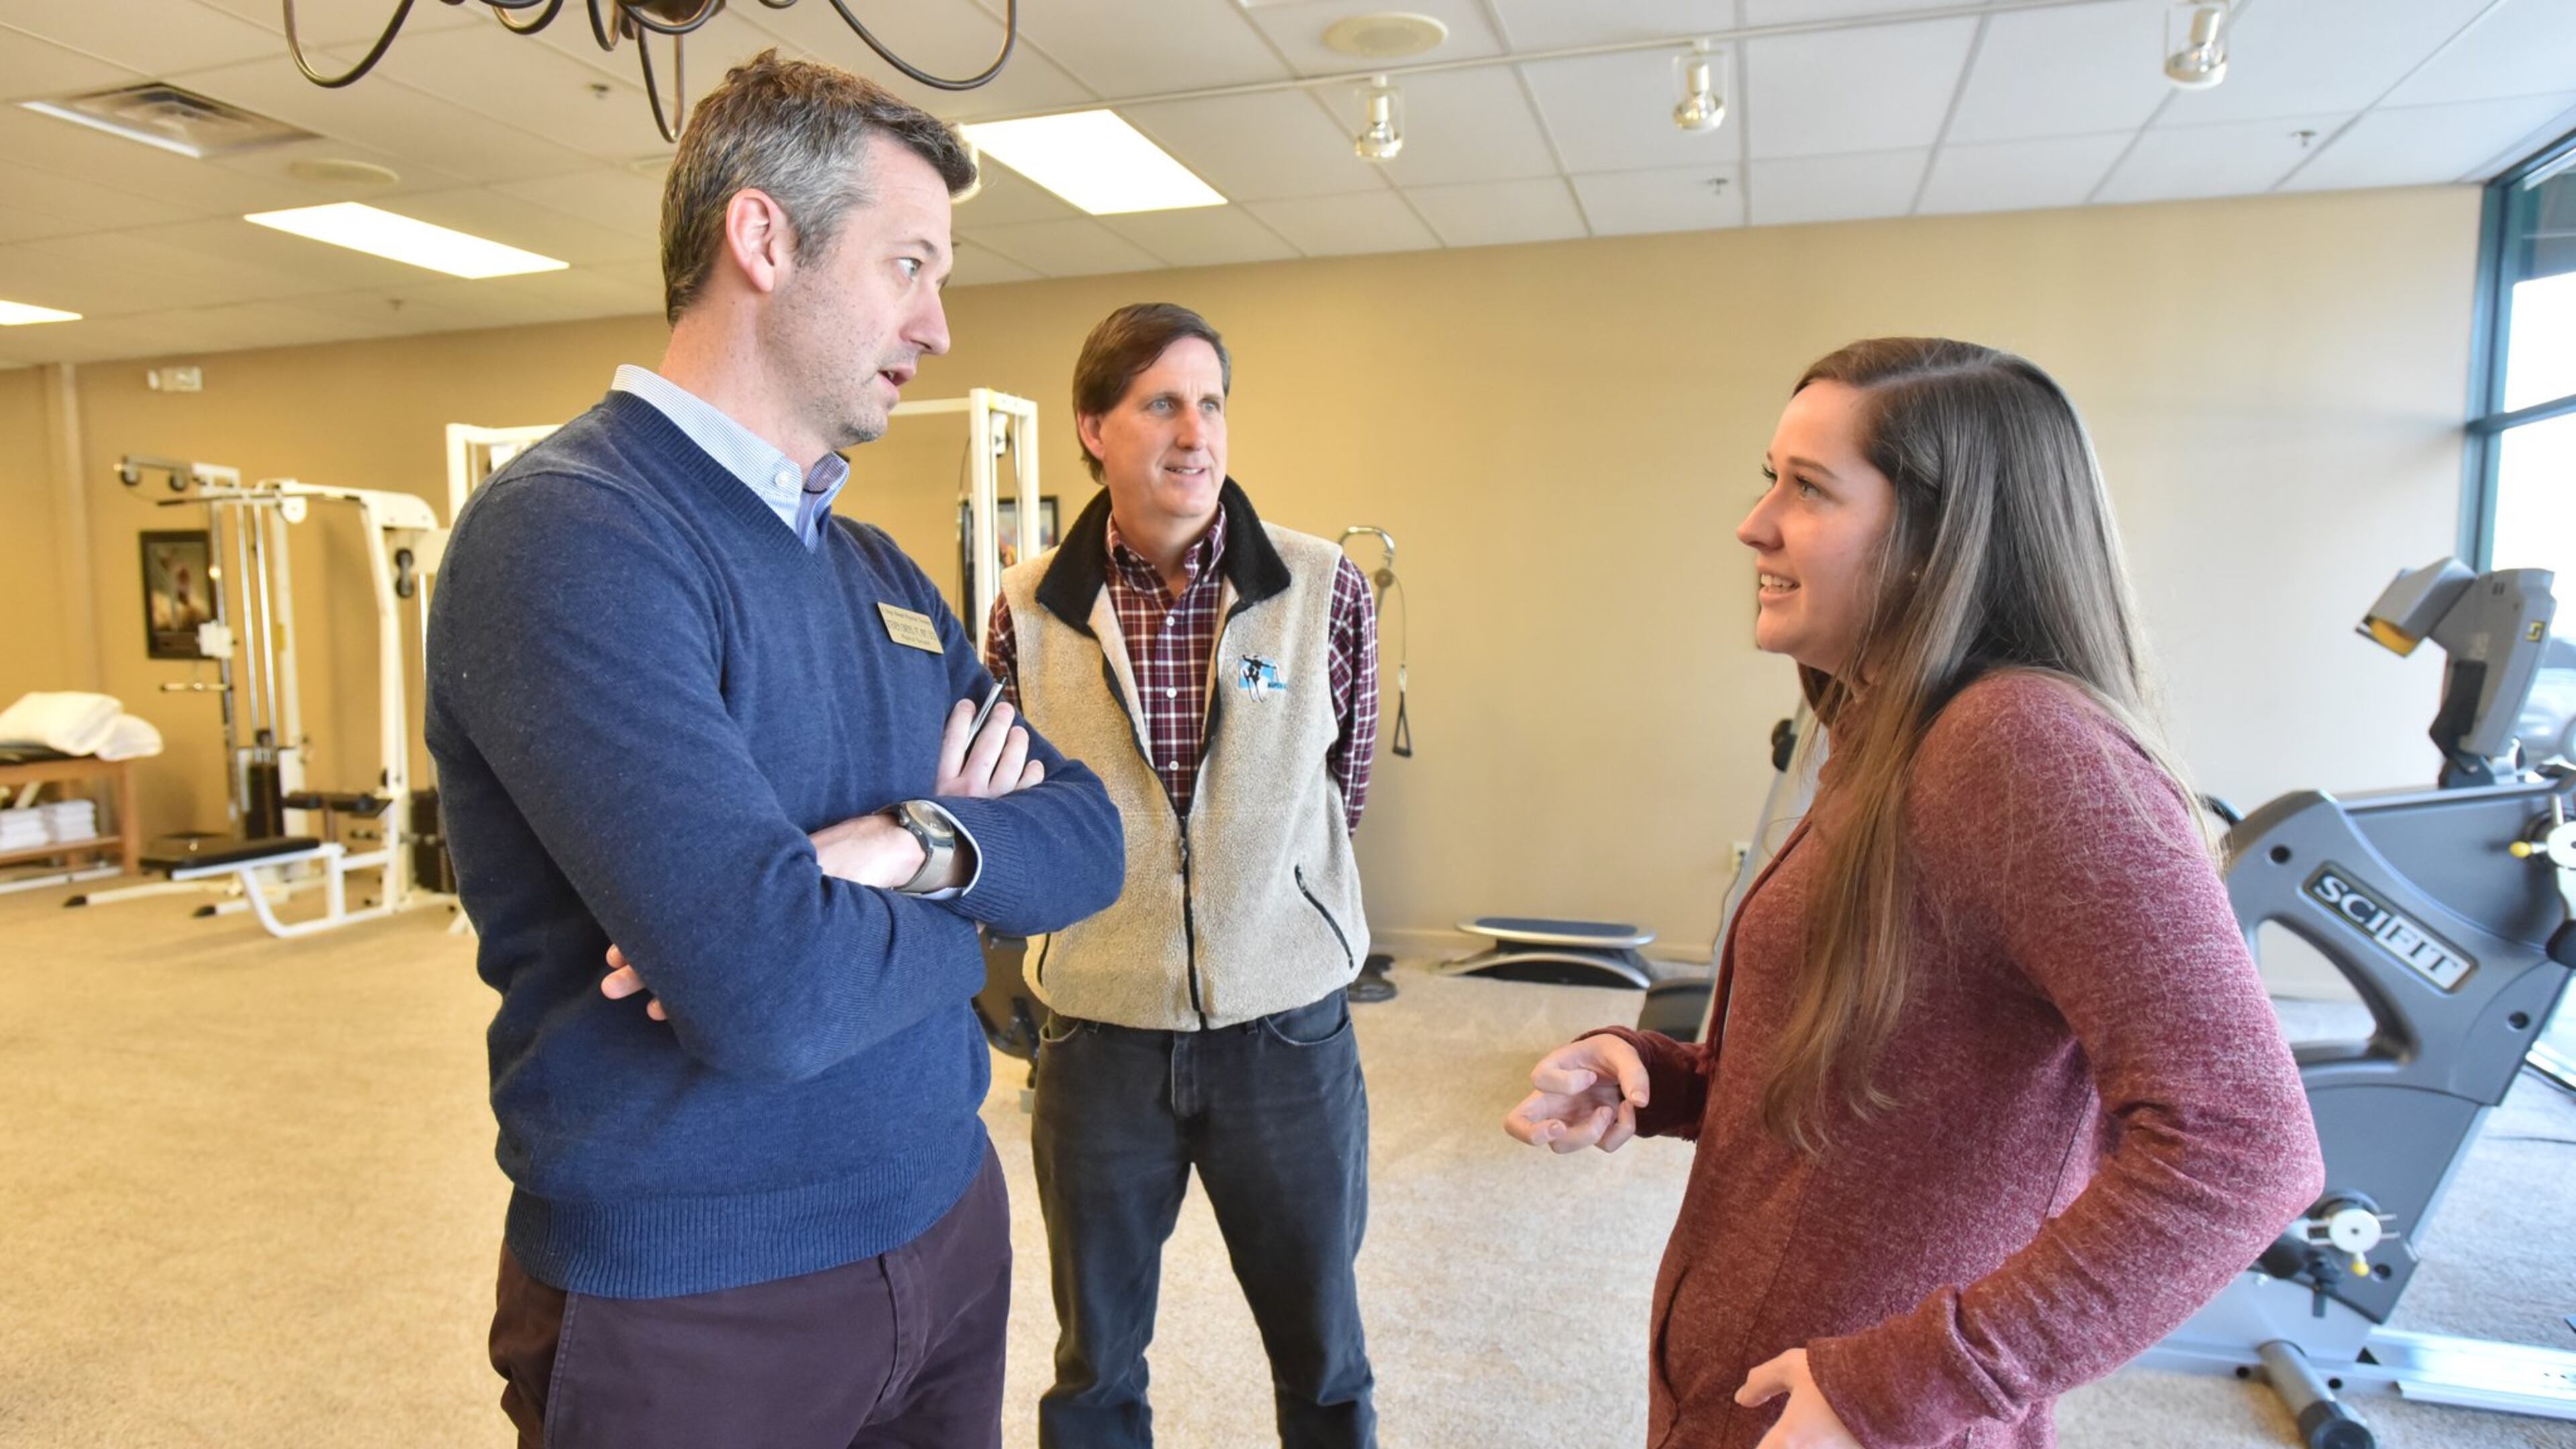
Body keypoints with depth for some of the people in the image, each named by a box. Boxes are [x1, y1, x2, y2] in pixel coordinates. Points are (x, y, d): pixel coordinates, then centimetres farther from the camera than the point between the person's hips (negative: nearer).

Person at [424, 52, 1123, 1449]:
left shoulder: (880, 570, 6)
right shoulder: (564, 531, -21)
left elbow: (1086, 837, 1)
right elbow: (771, 993, -31)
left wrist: (917, 846, -19)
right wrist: (961, 898, -11)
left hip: (947, 1225, 8)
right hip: (690, 1303, -7)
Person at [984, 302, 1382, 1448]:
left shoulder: (1322, 589, -8)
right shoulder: (1028, 610, -6)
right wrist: (1098, 889, 8)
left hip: (1288, 1024, 0)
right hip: (1100, 1032, 1)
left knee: (1322, 1354, 18)